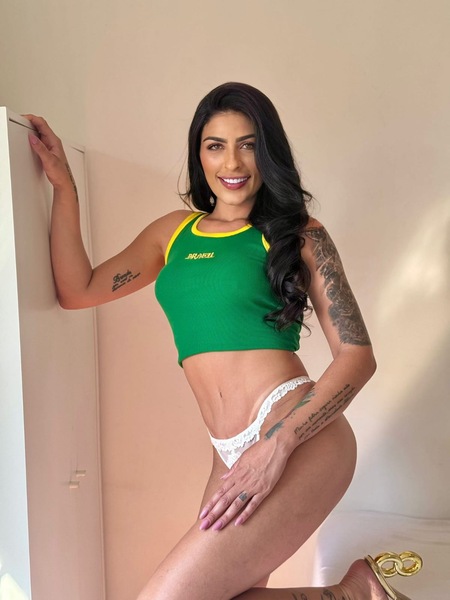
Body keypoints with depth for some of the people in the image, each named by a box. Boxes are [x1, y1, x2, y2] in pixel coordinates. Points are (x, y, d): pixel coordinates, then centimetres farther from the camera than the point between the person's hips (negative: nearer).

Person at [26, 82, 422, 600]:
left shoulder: (298, 234, 2)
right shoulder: (173, 232, 15)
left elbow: (357, 354, -4)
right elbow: (77, 290, 14)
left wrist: (277, 445, -17)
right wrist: (63, 185, 10)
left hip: (302, 439, -5)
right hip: (231, 455, 6)